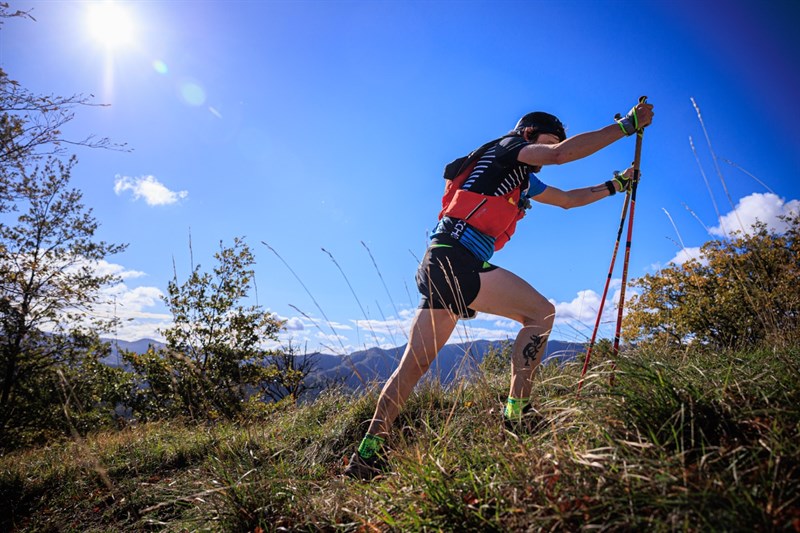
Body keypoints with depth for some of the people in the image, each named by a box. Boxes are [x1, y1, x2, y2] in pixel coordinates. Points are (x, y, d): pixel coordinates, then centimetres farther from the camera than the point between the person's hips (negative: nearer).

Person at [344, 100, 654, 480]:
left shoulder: (524, 180, 32)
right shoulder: (506, 148, 7)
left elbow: (568, 199, 41)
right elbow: (560, 154, -8)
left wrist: (615, 185, 37)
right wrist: (625, 126, -1)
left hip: (441, 265, 10)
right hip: (452, 258, -10)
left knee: (414, 363, 5)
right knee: (540, 312, -10)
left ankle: (366, 454, 9)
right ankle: (516, 414, -11)